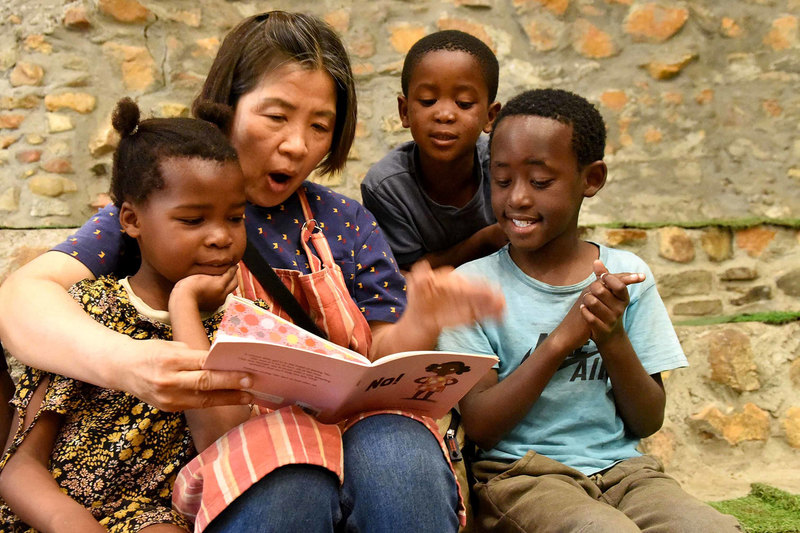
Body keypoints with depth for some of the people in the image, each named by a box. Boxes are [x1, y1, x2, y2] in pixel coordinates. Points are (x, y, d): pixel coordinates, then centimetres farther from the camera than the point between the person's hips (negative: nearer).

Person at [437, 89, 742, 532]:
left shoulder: (626, 276, 6)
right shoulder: (474, 283, -2)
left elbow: (649, 423, 6)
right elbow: (479, 427, -8)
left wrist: (613, 338, -13)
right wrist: (562, 337, -17)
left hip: (621, 467, 3)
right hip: (518, 474, -3)